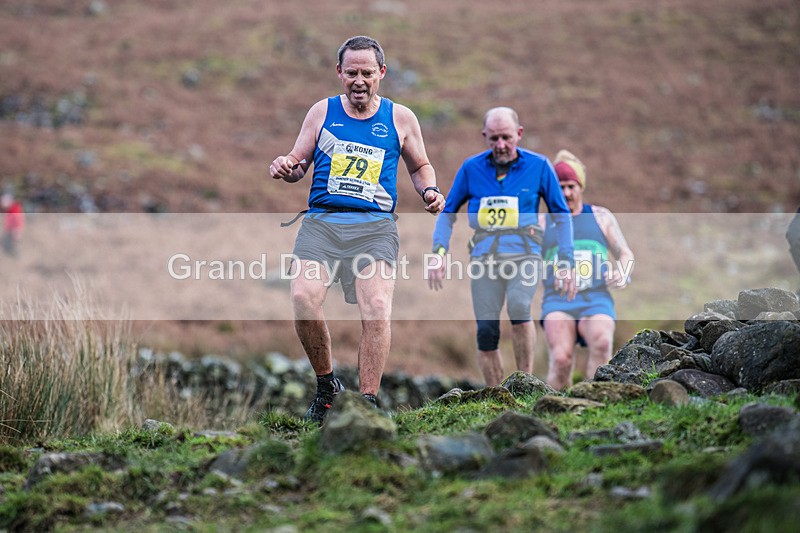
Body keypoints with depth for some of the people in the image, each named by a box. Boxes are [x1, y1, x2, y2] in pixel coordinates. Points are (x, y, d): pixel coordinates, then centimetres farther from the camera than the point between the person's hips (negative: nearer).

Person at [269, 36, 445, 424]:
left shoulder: (400, 118, 12)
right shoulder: (322, 112, 13)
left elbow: (420, 166, 24)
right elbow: (299, 163, 19)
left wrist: (429, 191, 3)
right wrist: (286, 168, -5)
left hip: (374, 226, -1)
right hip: (321, 221, 1)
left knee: (377, 309, -22)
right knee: (303, 298, -22)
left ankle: (368, 401, -14)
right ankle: (326, 385, -1)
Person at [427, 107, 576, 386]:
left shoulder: (539, 166, 2)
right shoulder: (471, 168, 6)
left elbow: (562, 215, 10)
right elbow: (448, 213, 14)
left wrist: (567, 263, 3)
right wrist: (439, 251, -1)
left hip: (524, 255, -2)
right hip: (484, 257, 2)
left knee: (518, 307, -29)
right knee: (486, 332, -5)